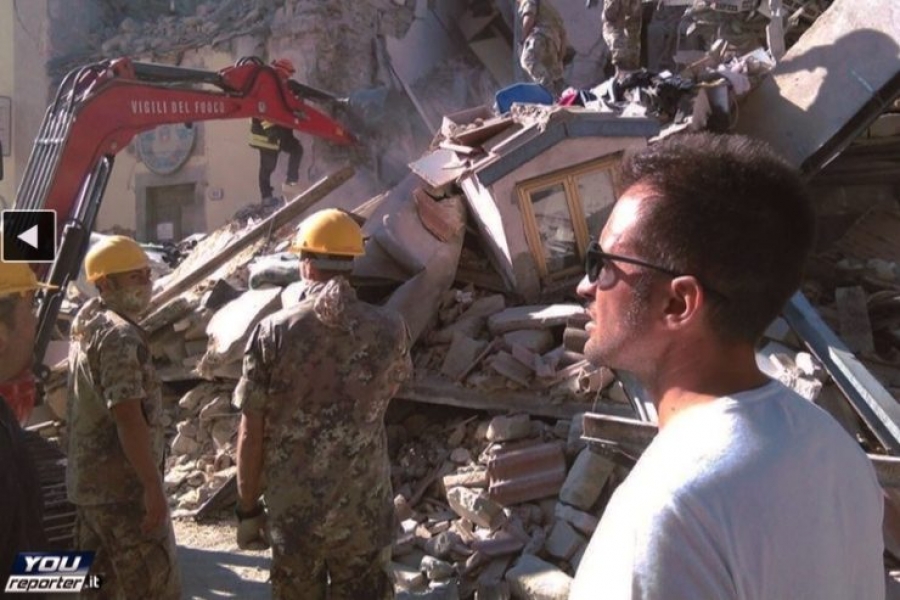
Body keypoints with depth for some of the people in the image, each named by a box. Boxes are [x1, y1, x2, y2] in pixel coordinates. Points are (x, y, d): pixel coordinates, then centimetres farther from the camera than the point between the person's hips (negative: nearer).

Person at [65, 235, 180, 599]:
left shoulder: (85, 321, 10)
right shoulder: (120, 335, -20)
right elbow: (128, 419, -26)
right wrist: (152, 485, -23)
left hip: (87, 478, 10)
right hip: (122, 485, -10)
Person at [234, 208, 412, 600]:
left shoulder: (272, 333, -11)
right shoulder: (389, 329, -8)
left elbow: (251, 435, -7)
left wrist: (248, 509, 4)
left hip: (292, 512, 0)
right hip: (364, 512, 0)